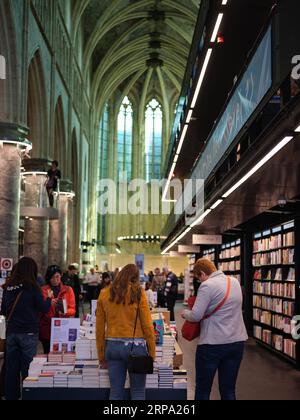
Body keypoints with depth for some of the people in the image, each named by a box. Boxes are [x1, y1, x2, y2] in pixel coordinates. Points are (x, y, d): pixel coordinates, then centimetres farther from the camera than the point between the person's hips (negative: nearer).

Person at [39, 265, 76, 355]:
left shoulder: (68, 290, 9)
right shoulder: (43, 290, 6)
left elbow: (73, 309, 4)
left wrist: (65, 312, -17)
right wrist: (48, 304, -16)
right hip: (47, 329, 0)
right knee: (48, 354, -1)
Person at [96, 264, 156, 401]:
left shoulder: (104, 294, 6)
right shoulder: (138, 292, -3)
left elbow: (99, 328, 8)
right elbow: (147, 325, -6)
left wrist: (101, 354, 15)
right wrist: (152, 352, 1)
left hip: (112, 345, 3)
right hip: (135, 345, -3)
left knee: (115, 393, 9)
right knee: (138, 393, 6)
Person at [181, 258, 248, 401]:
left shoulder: (207, 285, -13)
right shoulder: (234, 282, 9)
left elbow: (195, 316, -15)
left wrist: (185, 313, 4)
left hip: (213, 343, -6)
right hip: (238, 341, 6)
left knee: (203, 389, 8)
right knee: (229, 389, 12)